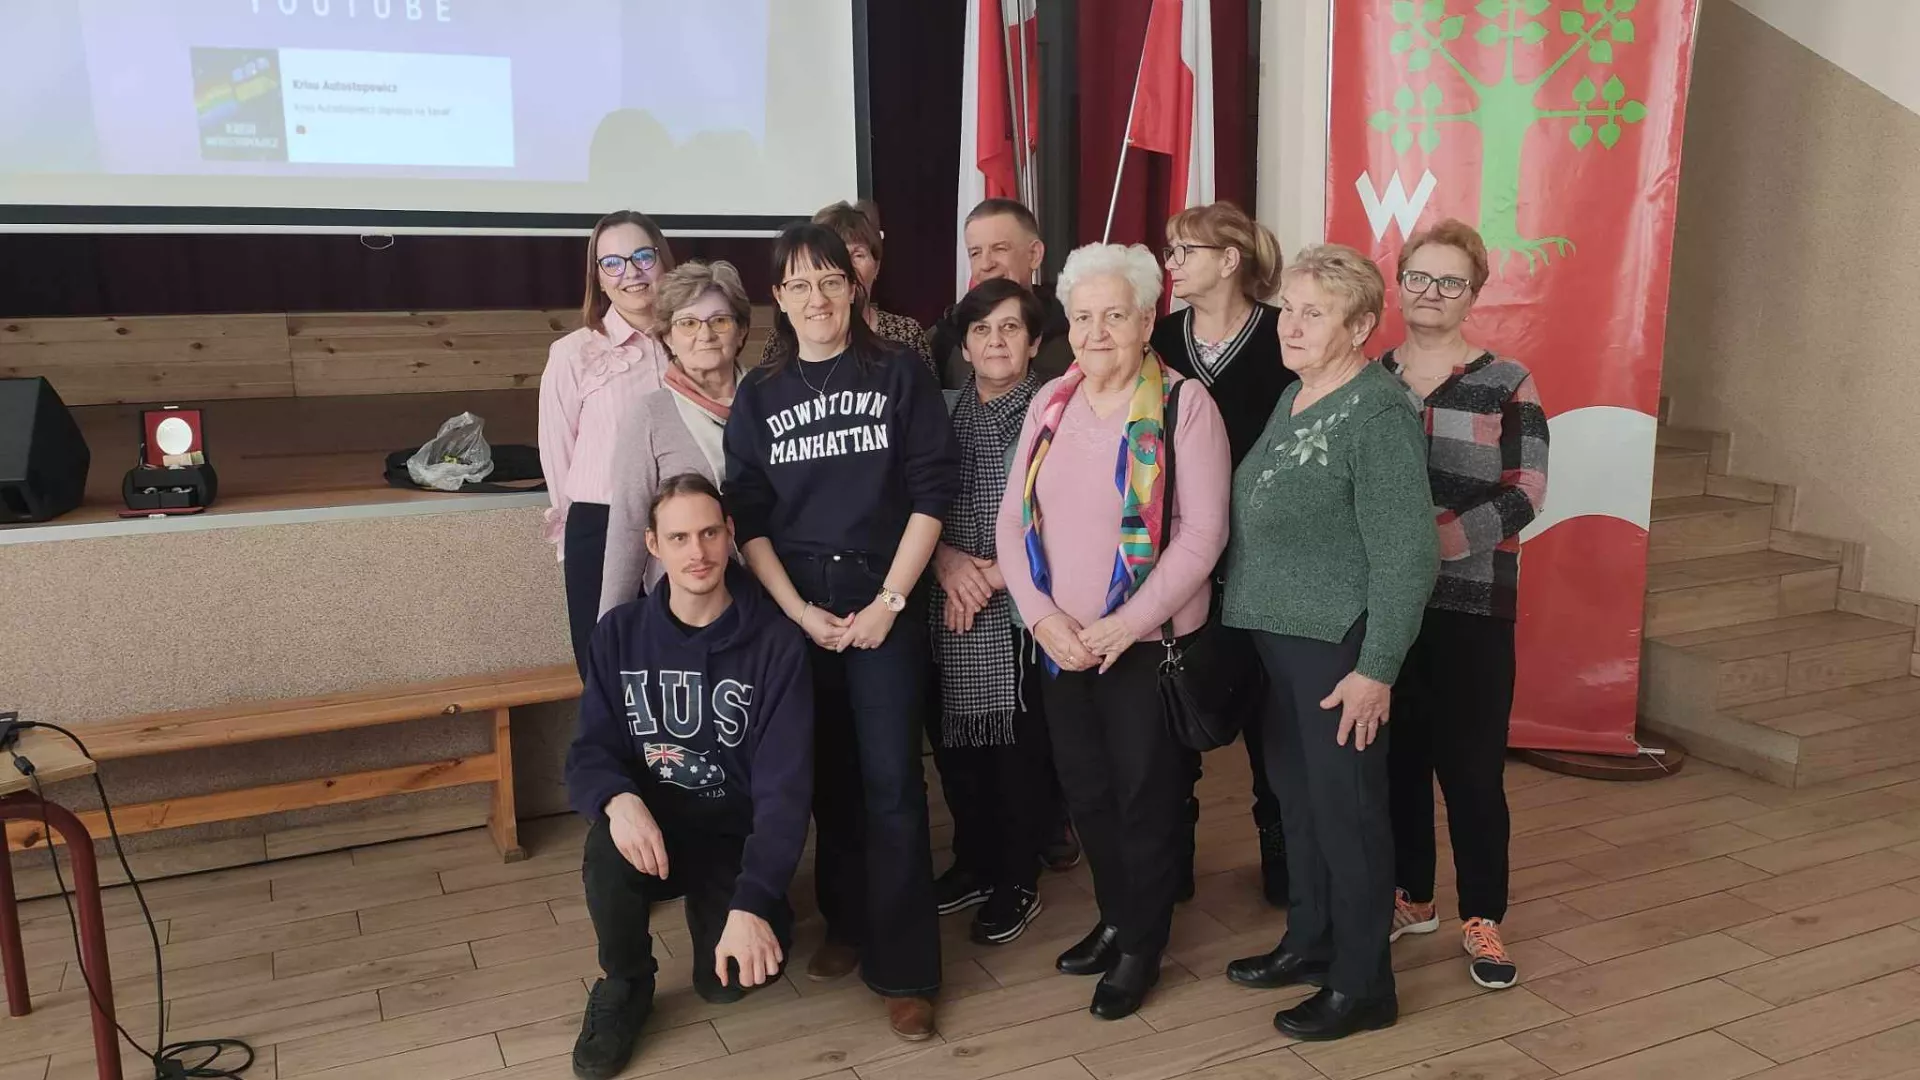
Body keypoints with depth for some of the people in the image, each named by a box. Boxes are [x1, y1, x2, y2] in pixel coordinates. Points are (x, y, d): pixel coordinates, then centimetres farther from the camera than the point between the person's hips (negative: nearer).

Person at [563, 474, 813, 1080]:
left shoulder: (775, 643, -13)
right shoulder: (620, 633, -4)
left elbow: (785, 787, -18)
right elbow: (589, 752, -5)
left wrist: (753, 902, -31)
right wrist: (619, 800, -31)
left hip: (735, 835, -1)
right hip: (653, 824, 1)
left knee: (730, 978, -21)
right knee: (610, 842, -33)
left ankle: (717, 906, 17)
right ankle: (624, 986, -2)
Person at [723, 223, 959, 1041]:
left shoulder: (900, 374, 0)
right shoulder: (759, 394, 7)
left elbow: (932, 491, -5)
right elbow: (748, 515, 4)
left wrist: (889, 601, -10)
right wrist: (799, 610, -7)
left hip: (885, 599, -2)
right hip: (795, 605, 3)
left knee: (890, 782, -4)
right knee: (827, 774, 9)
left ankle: (905, 970, 5)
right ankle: (847, 924, 28)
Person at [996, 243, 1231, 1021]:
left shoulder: (1184, 405, -10)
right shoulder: (1050, 403, 5)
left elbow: (1203, 533, -15)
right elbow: (1013, 519, 5)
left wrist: (1124, 625, -18)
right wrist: (1040, 614, -9)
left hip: (1148, 643, -5)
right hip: (1061, 647, 5)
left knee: (1147, 798, 8)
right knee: (1086, 793, 17)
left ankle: (1142, 946, 28)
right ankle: (1115, 919, 39)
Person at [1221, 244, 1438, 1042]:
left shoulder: (1377, 414, -17)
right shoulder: (1292, 398, 10)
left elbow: (1407, 556, -19)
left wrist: (1377, 668, -19)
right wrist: (1252, 619, 13)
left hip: (1339, 646, -8)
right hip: (1279, 637, 8)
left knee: (1347, 810, 4)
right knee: (1296, 796, 18)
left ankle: (1363, 986, 20)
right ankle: (1309, 942, 36)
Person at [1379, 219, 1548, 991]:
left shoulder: (1505, 383, 0)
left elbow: (1526, 492, -8)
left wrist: (1439, 540, -20)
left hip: (1471, 605, -2)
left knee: (1471, 764, 3)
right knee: (1396, 754, 11)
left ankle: (1482, 918, 18)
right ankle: (1409, 896, 28)